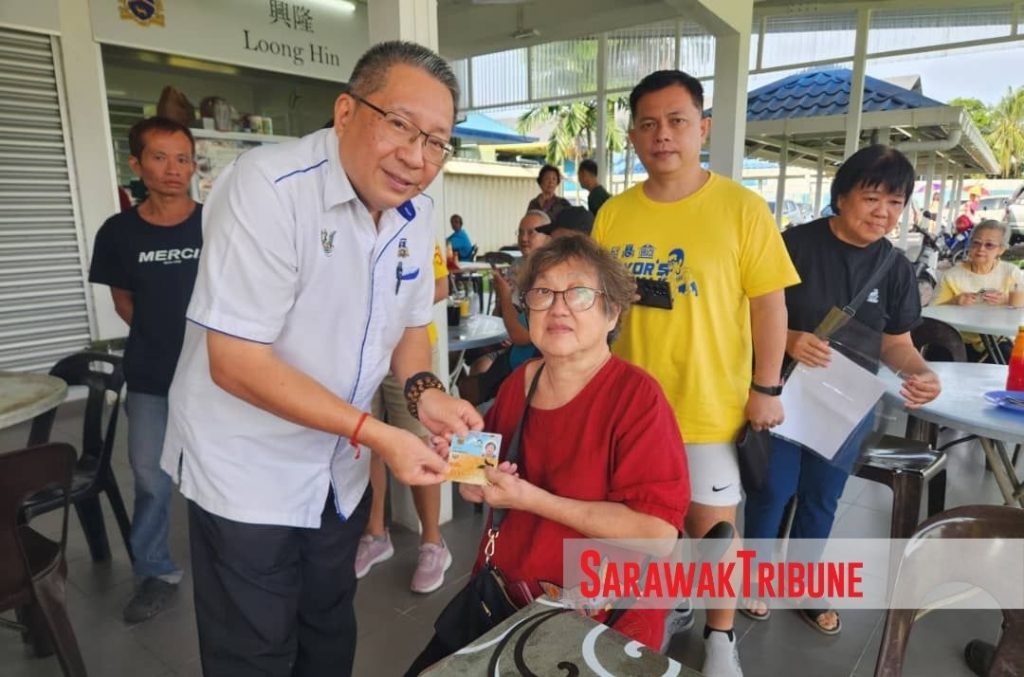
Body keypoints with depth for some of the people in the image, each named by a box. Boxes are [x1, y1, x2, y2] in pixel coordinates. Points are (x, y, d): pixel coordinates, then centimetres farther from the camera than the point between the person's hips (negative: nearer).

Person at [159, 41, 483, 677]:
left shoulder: (415, 211, -3)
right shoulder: (268, 186, -25)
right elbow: (235, 362, -27)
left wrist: (424, 390, -12)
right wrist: (376, 433, -29)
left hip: (340, 471, 6)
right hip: (248, 473, -6)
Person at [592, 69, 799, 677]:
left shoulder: (742, 207, -9)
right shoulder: (613, 214, 1)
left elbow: (769, 303, -6)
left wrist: (767, 388, -7)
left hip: (710, 405, -3)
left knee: (712, 522, 10)